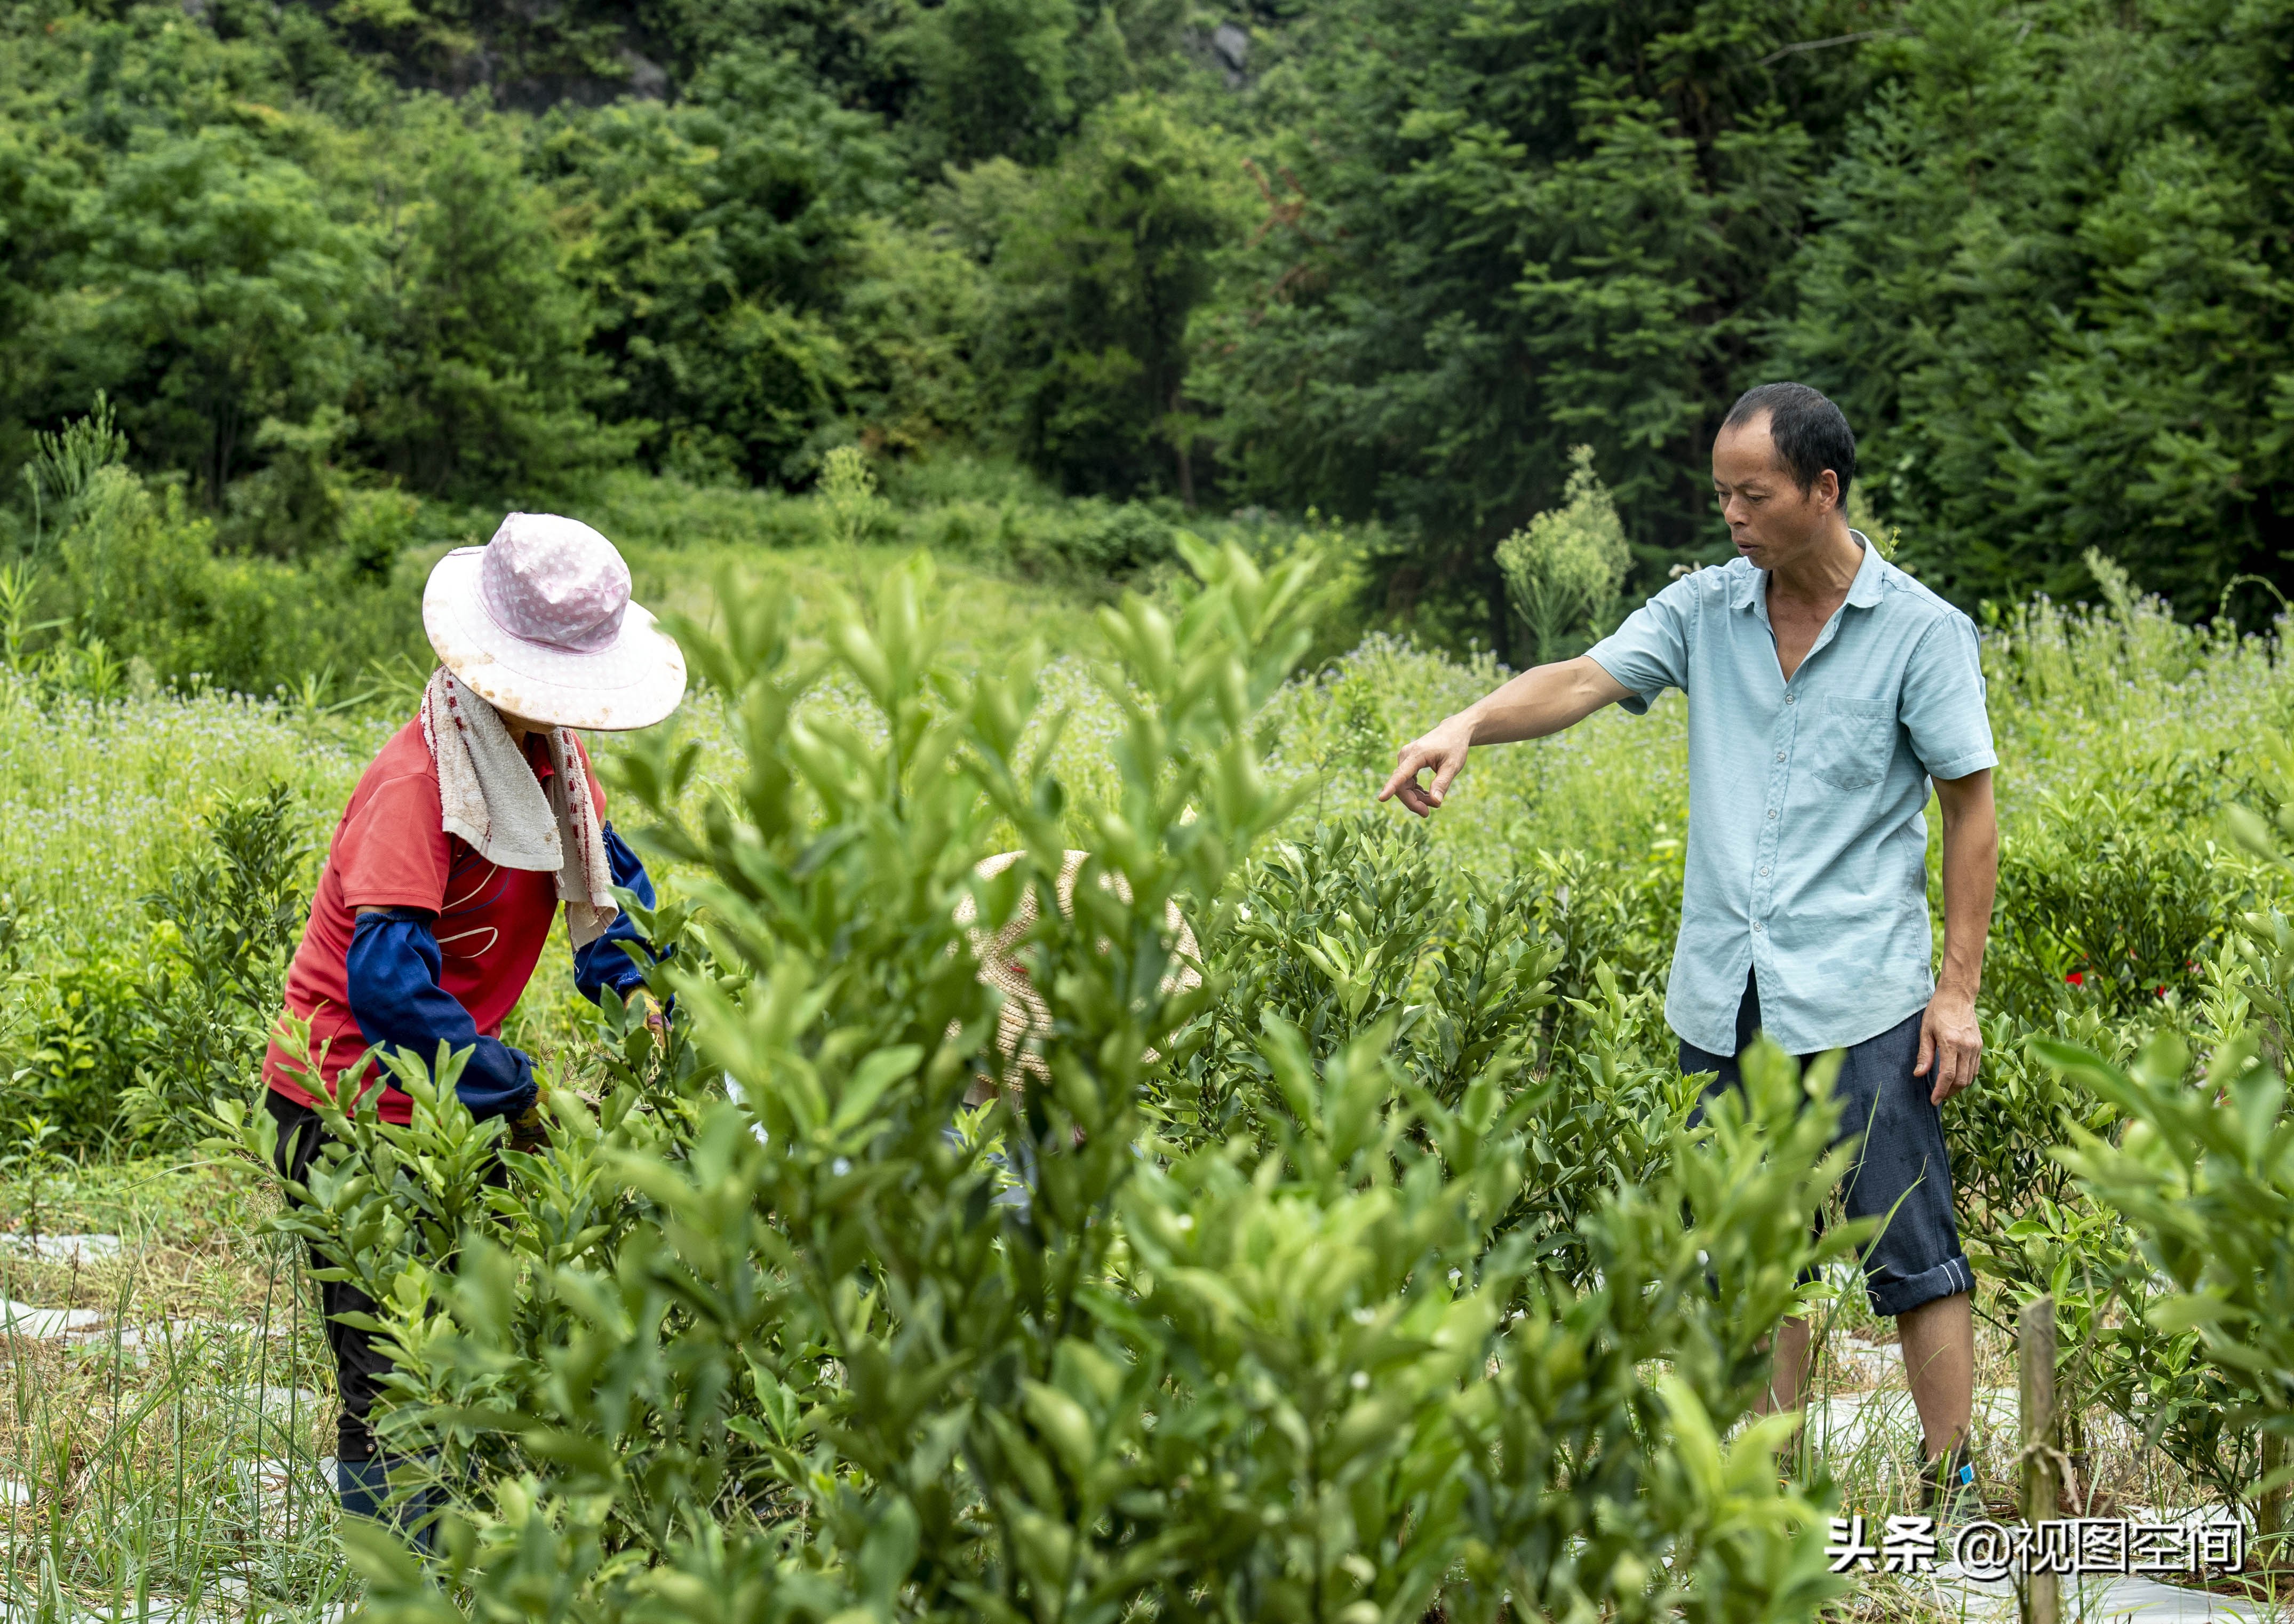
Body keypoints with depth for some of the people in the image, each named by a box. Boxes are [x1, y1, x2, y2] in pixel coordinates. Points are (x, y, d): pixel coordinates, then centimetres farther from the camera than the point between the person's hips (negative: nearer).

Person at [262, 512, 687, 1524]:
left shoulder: (549, 752, 2)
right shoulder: (415, 785, -25)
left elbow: (610, 875, 14)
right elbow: (386, 985, -33)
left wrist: (631, 983, -6)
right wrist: (515, 1096, -28)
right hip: (351, 1107, -8)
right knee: (394, 1376, -5)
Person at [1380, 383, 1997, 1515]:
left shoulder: (1922, 632, -3)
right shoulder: (1703, 611, 7)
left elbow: (1969, 807, -1)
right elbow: (1585, 680, -6)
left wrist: (1960, 988, -5)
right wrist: (1470, 722, -26)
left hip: (1858, 998, -4)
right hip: (1724, 997, 4)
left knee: (1909, 1251, -2)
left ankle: (1955, 1494, 7)